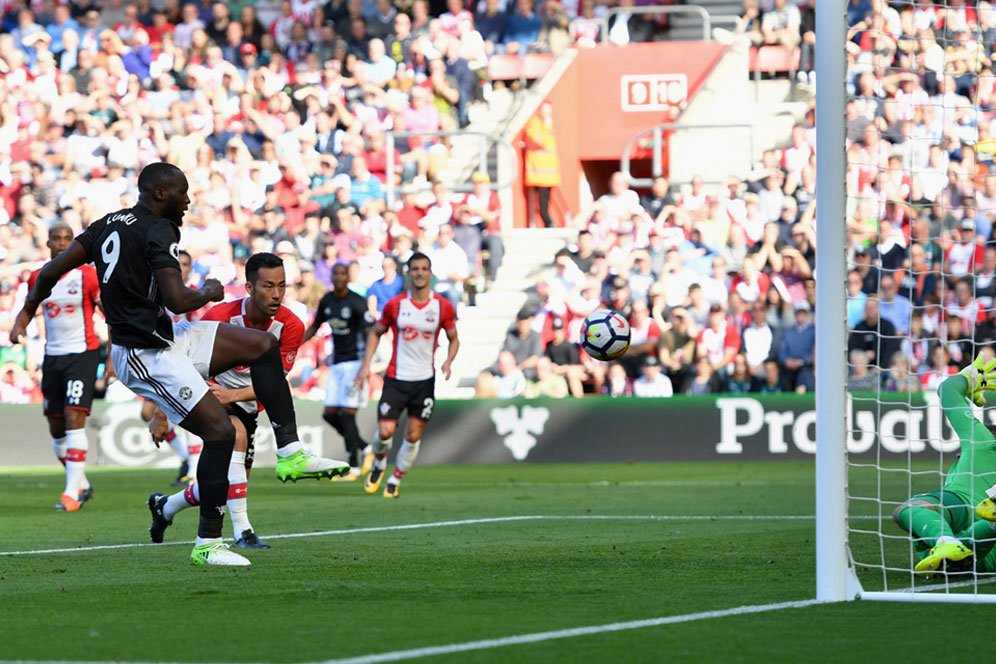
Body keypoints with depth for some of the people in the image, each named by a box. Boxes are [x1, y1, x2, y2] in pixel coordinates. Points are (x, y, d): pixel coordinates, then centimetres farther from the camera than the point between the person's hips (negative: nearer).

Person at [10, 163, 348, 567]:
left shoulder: (109, 224, 10)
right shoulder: (159, 232, -17)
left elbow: (52, 270, 9)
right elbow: (177, 301, -26)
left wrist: (28, 310, 23)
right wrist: (209, 293, -5)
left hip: (166, 339, 10)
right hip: (146, 357, -10)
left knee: (262, 345, 10)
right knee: (219, 430, -12)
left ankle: (291, 454, 6)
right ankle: (208, 544, -4)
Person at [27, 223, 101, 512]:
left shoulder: (88, 276, -8)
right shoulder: (37, 279, 5)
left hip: (82, 354, -5)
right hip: (52, 356, 5)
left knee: (74, 418, -17)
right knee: (56, 428, 8)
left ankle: (72, 493, -17)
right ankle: (82, 484, 27)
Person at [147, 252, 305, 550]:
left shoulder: (290, 326, -18)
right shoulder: (220, 317, -26)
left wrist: (233, 395, -35)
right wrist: (160, 414, -17)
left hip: (246, 403, 5)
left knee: (229, 483, 9)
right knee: (236, 433, -35)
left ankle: (165, 506, 39)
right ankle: (241, 530, -35)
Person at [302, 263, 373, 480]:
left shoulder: (357, 303, -13)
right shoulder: (326, 301, 8)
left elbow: (369, 336, -14)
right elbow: (314, 327, 22)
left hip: (354, 362, -7)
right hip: (336, 362, 7)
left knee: (347, 414, -10)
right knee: (330, 414, 3)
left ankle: (353, 467, -4)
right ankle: (365, 448, 19)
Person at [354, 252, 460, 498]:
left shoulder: (443, 306, -2)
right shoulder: (395, 305, -2)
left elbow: (454, 339, 10)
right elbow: (376, 332, 12)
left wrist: (448, 362, -9)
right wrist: (366, 364, 2)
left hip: (425, 380, 1)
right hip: (396, 377, -1)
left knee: (413, 436, 2)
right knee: (385, 431, -11)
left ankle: (395, 481, 19)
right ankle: (379, 464, 20)